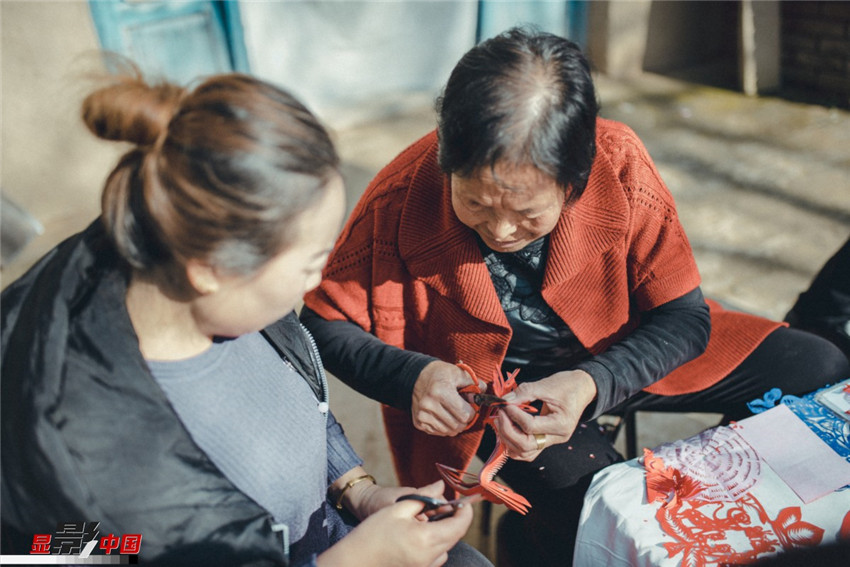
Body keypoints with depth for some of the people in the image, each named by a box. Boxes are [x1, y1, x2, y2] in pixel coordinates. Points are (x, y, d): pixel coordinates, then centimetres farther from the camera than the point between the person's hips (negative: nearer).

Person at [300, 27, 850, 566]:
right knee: (585, 486, -33)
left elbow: (683, 315, -16)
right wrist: (412, 377, -34)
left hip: (616, 356, 3)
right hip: (486, 386, -2)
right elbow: (323, 321, -16)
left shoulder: (618, 161, -24)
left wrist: (592, 384, -35)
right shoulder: (401, 196, -26)